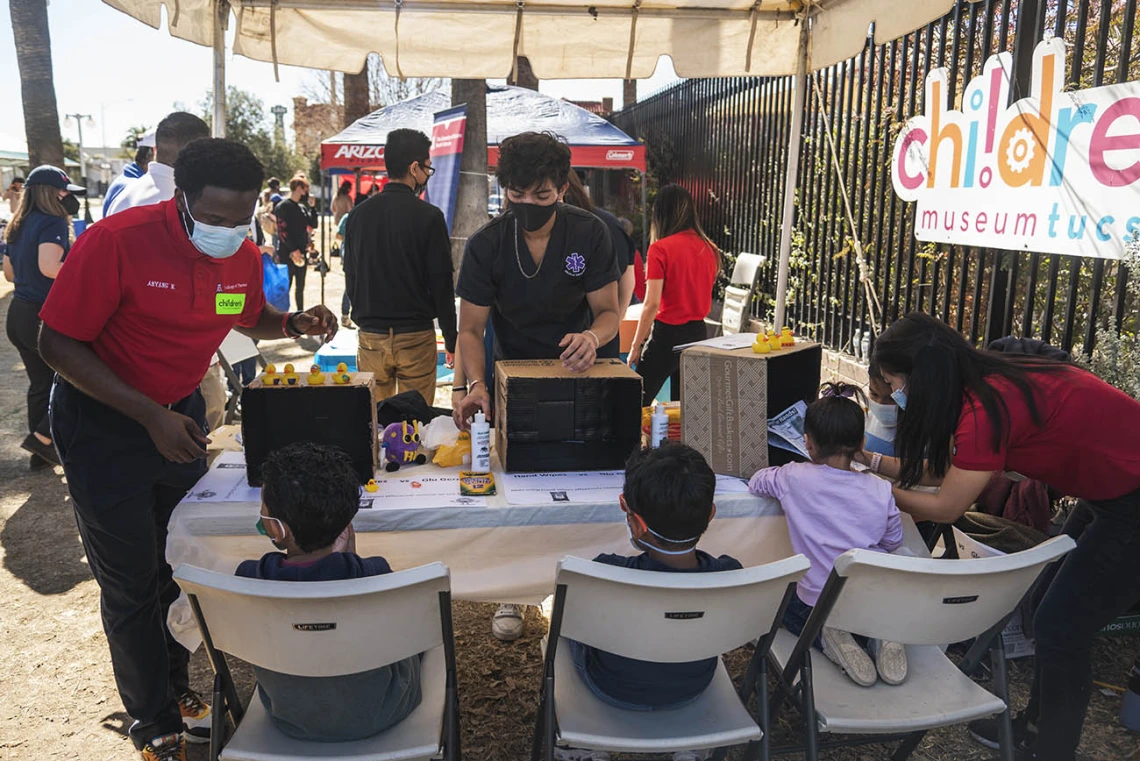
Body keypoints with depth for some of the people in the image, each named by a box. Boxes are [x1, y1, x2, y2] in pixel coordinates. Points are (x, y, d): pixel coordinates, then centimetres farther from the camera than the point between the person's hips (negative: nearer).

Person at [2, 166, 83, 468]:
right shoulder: (53, 223, -14)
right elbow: (49, 267, -28)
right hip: (47, 316, -9)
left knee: (40, 382, 16)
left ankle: (41, 452, 24)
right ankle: (42, 438, 3)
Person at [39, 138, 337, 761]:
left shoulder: (243, 257, -7)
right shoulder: (115, 242, -24)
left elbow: (251, 318, 14)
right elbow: (57, 344, -20)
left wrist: (296, 324, -10)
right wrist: (148, 415, -28)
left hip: (180, 412, 5)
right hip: (99, 419, -5)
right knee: (130, 579, 2)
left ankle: (175, 686, 35)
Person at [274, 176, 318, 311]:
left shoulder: (302, 207, 14)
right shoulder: (283, 206, -8)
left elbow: (313, 224, 12)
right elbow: (282, 231, -14)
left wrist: (312, 207, 2)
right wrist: (293, 250, -17)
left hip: (301, 253, 7)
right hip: (287, 254, -7)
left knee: (300, 287, 12)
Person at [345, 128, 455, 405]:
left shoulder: (359, 214, 3)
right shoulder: (429, 216, -10)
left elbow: (350, 279, 9)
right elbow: (442, 285, -8)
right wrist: (451, 340, 1)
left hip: (371, 337, 4)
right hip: (416, 337, -4)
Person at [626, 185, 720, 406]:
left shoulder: (661, 249, -13)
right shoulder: (709, 249, 4)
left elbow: (652, 304, -16)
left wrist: (636, 346, -10)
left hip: (669, 333, -6)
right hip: (699, 333, 6)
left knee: (638, 403, 3)